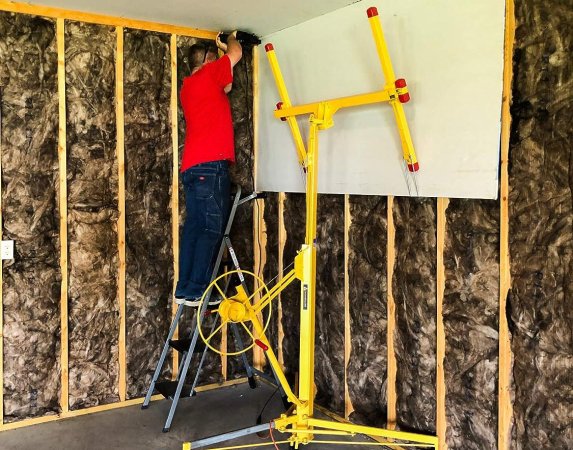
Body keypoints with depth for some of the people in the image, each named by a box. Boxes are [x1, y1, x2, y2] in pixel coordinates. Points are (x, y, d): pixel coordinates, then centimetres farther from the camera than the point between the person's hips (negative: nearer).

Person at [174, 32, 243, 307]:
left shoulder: (187, 87, 24)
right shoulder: (208, 74, 1)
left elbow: (225, 86, 37)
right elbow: (236, 54, 11)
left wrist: (221, 48, 42)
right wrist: (231, 38, 33)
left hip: (191, 167, 9)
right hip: (211, 165, -9)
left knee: (194, 226, 8)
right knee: (212, 229, -9)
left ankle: (184, 288, 8)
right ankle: (197, 290, -11)